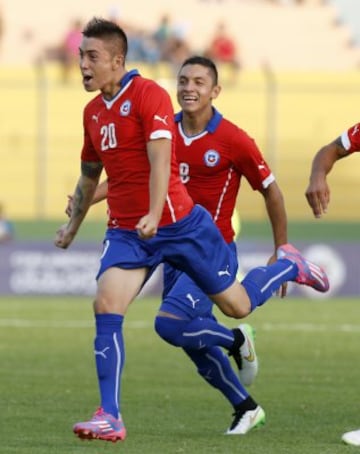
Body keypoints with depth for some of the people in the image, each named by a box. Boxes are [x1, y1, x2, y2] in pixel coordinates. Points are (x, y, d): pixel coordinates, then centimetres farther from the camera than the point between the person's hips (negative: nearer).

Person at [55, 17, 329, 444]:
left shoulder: (148, 95, -13)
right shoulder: (93, 111, 10)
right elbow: (89, 174, 26)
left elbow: (160, 159, -23)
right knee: (106, 305, -17)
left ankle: (287, 266, 38)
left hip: (179, 224, -5)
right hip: (125, 231, 6)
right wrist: (73, 225, 30)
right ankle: (110, 417, -17)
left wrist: (154, 215, -34)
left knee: (237, 304, 6)